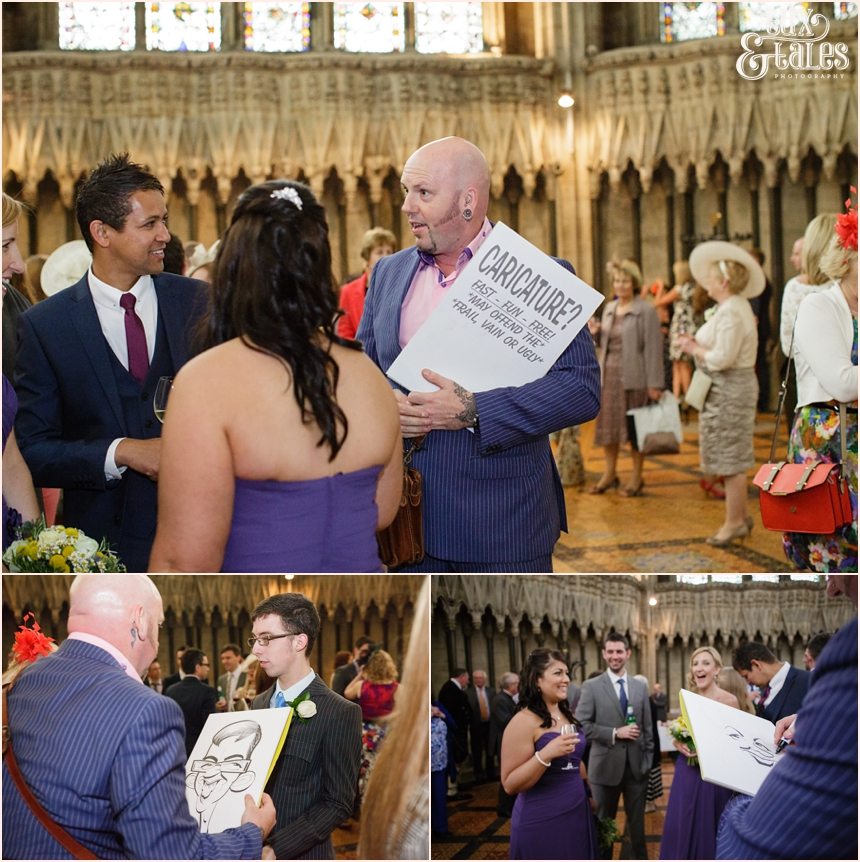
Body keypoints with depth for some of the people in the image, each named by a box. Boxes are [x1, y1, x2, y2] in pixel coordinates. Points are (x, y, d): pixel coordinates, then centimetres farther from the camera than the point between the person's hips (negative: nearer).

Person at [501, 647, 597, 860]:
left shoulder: (567, 715, 8)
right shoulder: (524, 721, -15)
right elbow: (510, 785, -18)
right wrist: (545, 755, -28)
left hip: (577, 813, 7)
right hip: (542, 822, -7)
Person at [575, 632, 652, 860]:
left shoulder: (640, 687, 7)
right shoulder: (591, 686, -5)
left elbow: (647, 728, 9)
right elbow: (582, 725, -11)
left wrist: (648, 761, 3)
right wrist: (615, 733, -17)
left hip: (636, 767, 3)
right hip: (606, 766, -3)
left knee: (637, 822, 12)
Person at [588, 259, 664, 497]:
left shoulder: (646, 311, -8)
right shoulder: (609, 308, 12)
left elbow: (653, 348, -12)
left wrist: (654, 384, -16)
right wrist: (596, 333, -1)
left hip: (634, 377, -6)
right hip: (609, 374, 6)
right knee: (608, 425, 9)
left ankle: (637, 478, 14)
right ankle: (609, 474, 22)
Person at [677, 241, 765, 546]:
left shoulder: (731, 312, -19)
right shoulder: (734, 307, 14)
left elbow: (723, 358, -23)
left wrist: (695, 349, -9)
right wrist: (698, 345, 4)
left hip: (730, 389, -11)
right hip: (729, 387, 11)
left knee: (730, 460, -2)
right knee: (731, 459, 16)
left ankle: (734, 522, 6)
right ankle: (740, 517, 24)